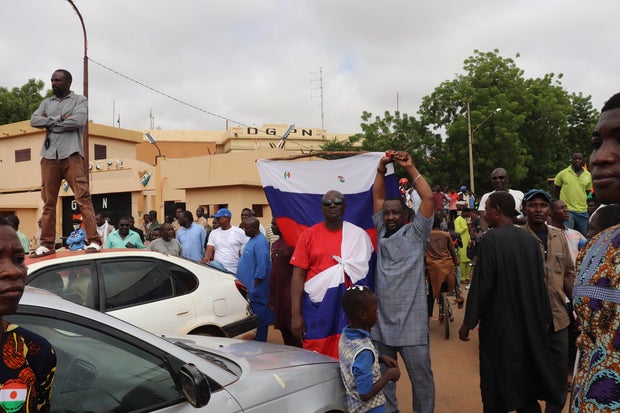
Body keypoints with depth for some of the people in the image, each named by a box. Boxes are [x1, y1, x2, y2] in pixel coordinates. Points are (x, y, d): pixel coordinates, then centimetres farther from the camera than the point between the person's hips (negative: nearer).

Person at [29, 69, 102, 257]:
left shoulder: (79, 100, 10)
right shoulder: (46, 103, 22)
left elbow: (78, 121, -9)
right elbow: (34, 121, 5)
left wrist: (49, 122, -1)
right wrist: (59, 119, -6)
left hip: (71, 155, -4)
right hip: (49, 157, 5)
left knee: (83, 198, -11)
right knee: (48, 202, 4)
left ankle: (94, 241, -14)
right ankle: (47, 244, 8)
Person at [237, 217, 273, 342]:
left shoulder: (260, 242, -18)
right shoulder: (252, 240, 13)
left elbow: (262, 267, -23)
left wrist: (254, 288, -21)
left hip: (255, 290, -10)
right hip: (248, 288, 10)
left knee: (259, 318, 0)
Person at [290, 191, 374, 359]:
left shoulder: (360, 235, 4)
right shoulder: (309, 235, 1)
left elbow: (369, 273, 6)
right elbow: (298, 276, -2)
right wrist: (296, 314, -7)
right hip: (316, 309, -1)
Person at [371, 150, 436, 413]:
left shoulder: (415, 233, 0)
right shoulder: (380, 233, 10)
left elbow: (428, 198, -8)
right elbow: (377, 197, 11)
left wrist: (410, 168, -5)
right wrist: (381, 167, 4)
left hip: (411, 322, -4)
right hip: (380, 321, 4)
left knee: (421, 377, 5)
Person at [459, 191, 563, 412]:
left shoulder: (490, 239, -16)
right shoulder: (530, 239, 2)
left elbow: (480, 283, -17)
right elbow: (540, 282, 8)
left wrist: (468, 322, -9)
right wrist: (543, 318, 18)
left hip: (498, 322, -6)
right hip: (529, 323, 6)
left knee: (496, 386, 7)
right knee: (526, 379, 17)